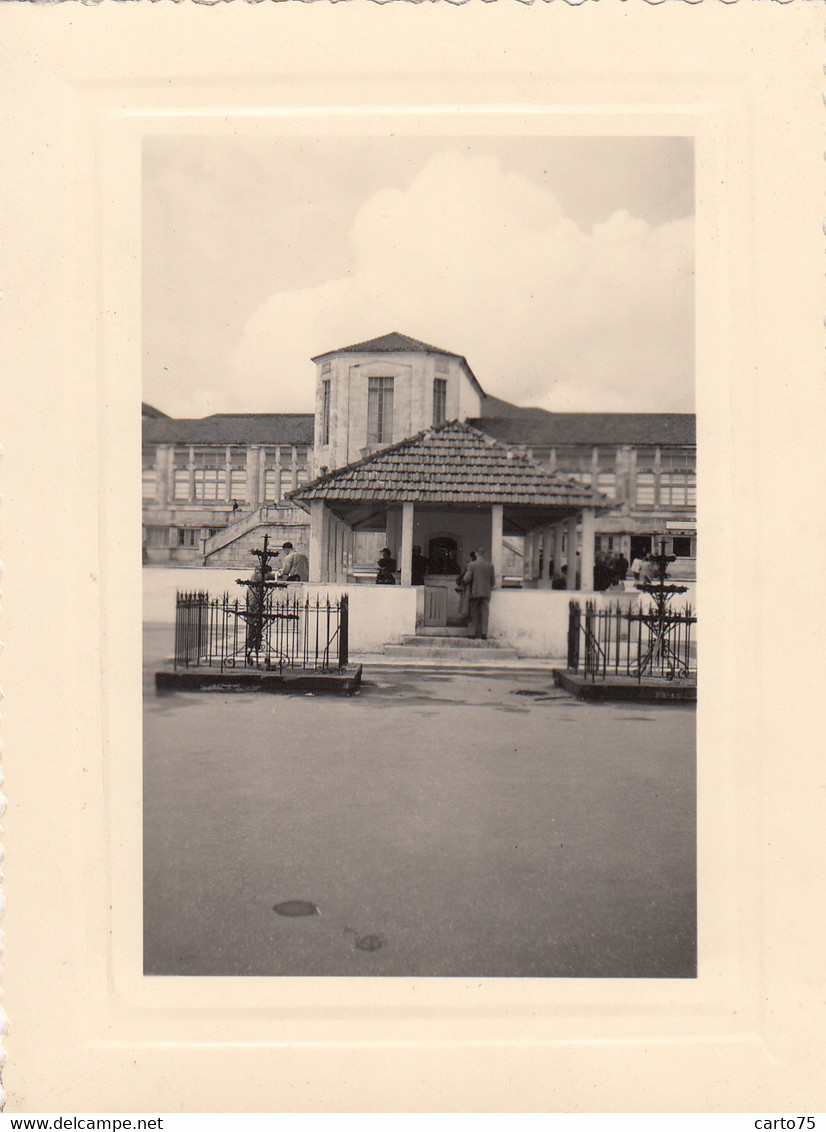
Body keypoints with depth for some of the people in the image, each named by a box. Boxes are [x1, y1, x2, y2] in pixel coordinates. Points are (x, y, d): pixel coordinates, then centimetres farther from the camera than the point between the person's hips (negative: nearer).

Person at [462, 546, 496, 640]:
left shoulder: (472, 565, -6)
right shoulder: (490, 566, 3)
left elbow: (467, 579, -10)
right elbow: (493, 582, 4)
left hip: (475, 592, -2)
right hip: (486, 593, 2)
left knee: (474, 613, 6)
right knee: (484, 613, 4)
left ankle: (473, 633, 6)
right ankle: (484, 633, 0)